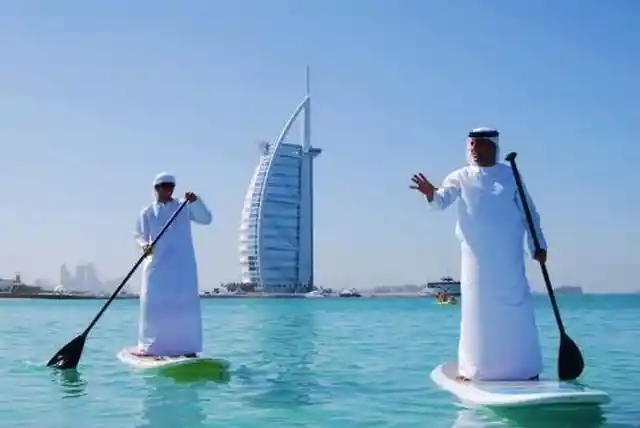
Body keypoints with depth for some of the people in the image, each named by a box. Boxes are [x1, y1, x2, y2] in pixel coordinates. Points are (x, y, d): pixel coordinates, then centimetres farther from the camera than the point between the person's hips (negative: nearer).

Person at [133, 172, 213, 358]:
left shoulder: (185, 208, 10)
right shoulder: (147, 212, 9)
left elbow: (205, 219, 0)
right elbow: (140, 236, 6)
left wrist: (196, 201, -17)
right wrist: (144, 245, -17)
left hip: (183, 266, 1)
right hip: (157, 266, 0)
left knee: (185, 304, -2)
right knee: (154, 305, -2)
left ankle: (187, 347, 3)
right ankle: (151, 347, 6)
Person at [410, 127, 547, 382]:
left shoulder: (509, 175, 7)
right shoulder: (461, 177, 5)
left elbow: (529, 214, 10)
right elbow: (441, 201, -10)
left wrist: (538, 246, 4)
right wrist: (431, 194, -33)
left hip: (508, 258, 0)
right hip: (476, 257, 0)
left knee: (516, 310, 3)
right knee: (476, 310, 2)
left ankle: (524, 368, 13)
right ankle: (473, 369, 10)